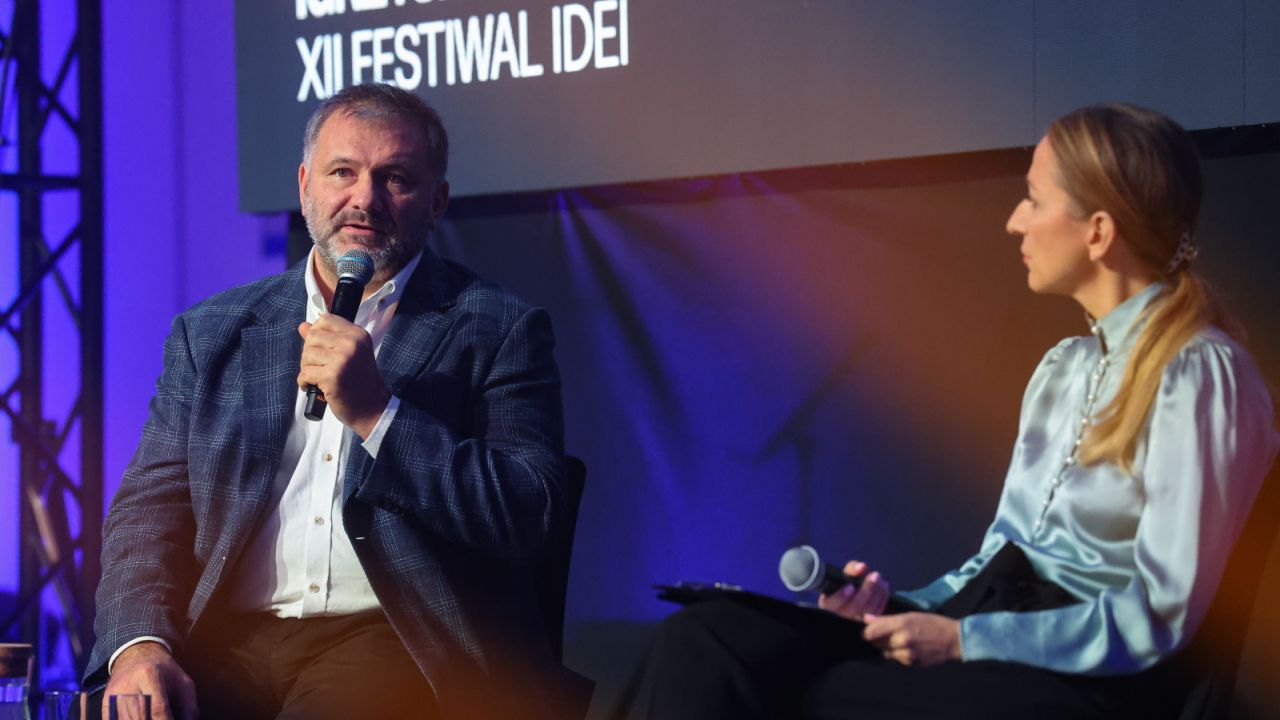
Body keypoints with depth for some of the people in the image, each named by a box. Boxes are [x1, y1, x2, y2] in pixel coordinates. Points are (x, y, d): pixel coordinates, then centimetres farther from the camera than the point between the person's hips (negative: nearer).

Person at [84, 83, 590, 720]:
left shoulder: (499, 331, 8)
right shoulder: (210, 333, 18)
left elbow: (528, 523, -3)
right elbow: (150, 502, 11)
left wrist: (376, 415, -12)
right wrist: (138, 643, -8)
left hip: (399, 644, -3)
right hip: (226, 640, 3)